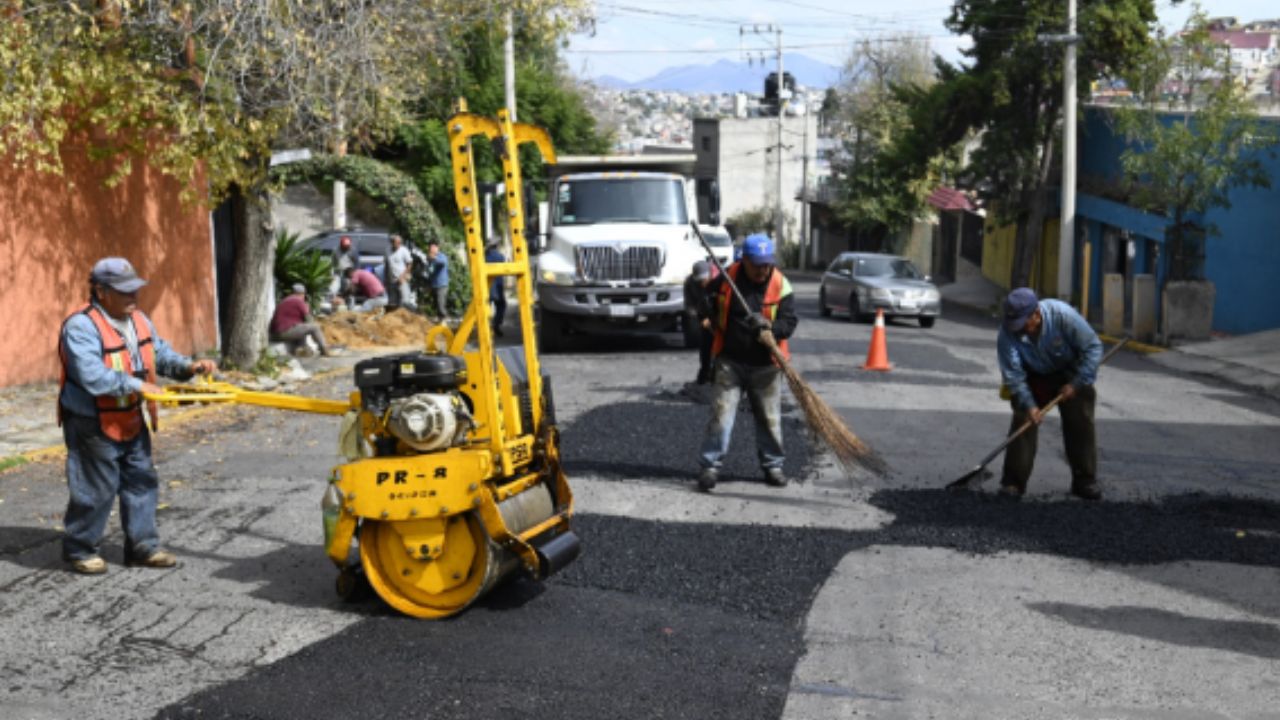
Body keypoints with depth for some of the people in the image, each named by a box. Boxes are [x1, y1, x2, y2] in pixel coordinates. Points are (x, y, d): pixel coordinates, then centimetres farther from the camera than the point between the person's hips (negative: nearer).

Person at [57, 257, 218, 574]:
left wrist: (189, 366, -12)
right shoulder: (81, 326, -23)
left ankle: (142, 546, 22)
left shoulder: (138, 319, 5)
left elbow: (161, 354, 7)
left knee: (142, 482, 12)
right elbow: (93, 377, -32)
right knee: (95, 489, 2)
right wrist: (136, 385, -28)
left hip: (130, 421, 8)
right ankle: (80, 549, 20)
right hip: (93, 425, -8)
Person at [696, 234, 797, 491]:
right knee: (721, 413, -4)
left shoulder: (780, 285, -5)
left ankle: (772, 465, 24)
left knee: (769, 417, 10)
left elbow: (789, 322, -12)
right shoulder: (726, 279, -3)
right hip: (729, 361, -1)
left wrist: (769, 327, -29)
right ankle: (711, 465, 0)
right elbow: (707, 304, 16)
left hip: (765, 365, 1)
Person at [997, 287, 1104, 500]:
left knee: (1081, 424, -3)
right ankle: (1014, 482, -3)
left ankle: (1085, 481, 9)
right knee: (1023, 422, -10)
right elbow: (1013, 374, -24)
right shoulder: (1008, 332, -28)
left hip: (1069, 375, 0)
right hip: (1034, 378, 1)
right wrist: (1029, 405, -33)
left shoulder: (1063, 315, -33)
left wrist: (1077, 383, -25)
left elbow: (1093, 347, -24)